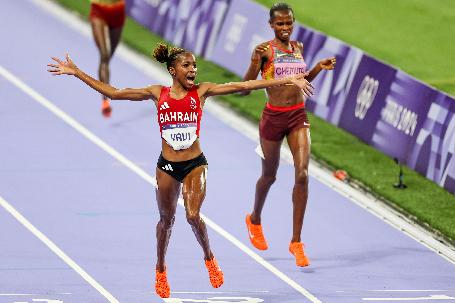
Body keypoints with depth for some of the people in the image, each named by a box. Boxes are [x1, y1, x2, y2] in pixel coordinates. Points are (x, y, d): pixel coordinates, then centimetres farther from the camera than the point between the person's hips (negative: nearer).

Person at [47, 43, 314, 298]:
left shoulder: (201, 91, -3)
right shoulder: (158, 94, -1)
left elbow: (242, 86, -8)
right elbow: (113, 93, 0)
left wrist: (288, 81, -13)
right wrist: (77, 73, -3)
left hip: (195, 164, -1)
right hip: (167, 166, 1)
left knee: (193, 215, -18)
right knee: (167, 219, 13)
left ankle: (209, 258, 9)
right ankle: (161, 270, 34)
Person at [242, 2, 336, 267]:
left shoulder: (298, 47, 8)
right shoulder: (265, 50, -8)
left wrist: (318, 68, 9)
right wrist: (255, 63, -29)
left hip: (298, 116, 3)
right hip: (273, 117, -3)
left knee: (302, 174, -12)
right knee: (270, 176, 14)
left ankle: (296, 242, -6)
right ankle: (255, 220, 46)